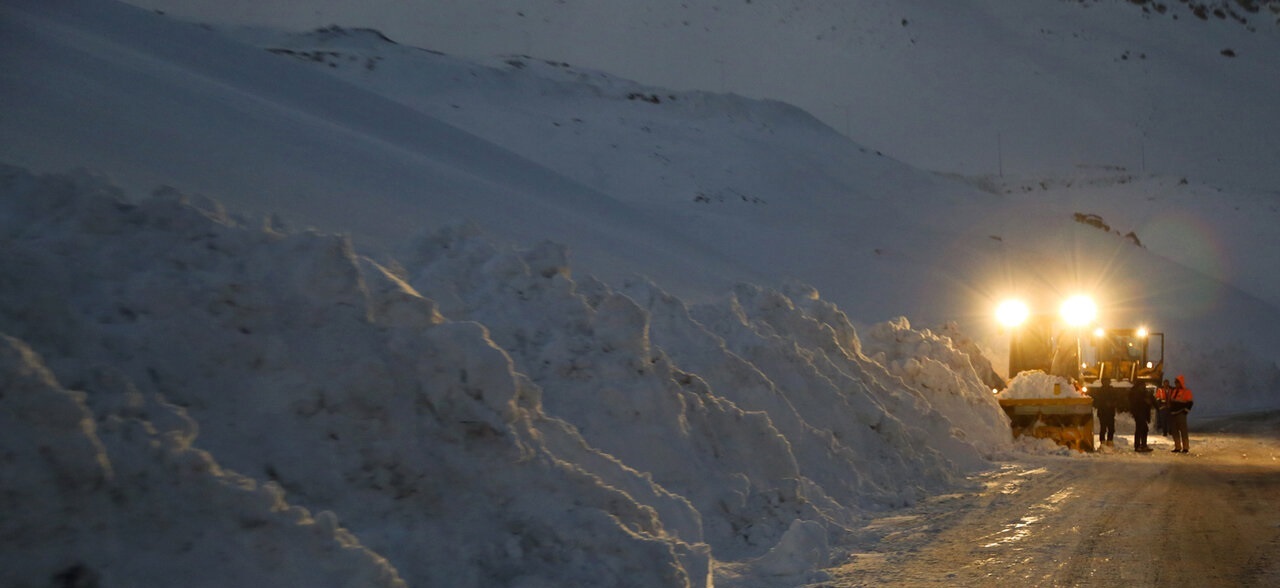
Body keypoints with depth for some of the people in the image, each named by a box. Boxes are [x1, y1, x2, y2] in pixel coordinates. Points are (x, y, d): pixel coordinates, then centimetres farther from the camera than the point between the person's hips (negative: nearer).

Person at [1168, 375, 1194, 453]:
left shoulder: (1186, 391, -5)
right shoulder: (1172, 391, 14)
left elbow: (1190, 402, -7)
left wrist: (1185, 411, -11)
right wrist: (1170, 410, 18)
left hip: (1181, 414, -7)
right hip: (1172, 414, 7)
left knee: (1183, 431, -6)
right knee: (1174, 431, 7)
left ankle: (1185, 447, -3)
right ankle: (1177, 447, 14)